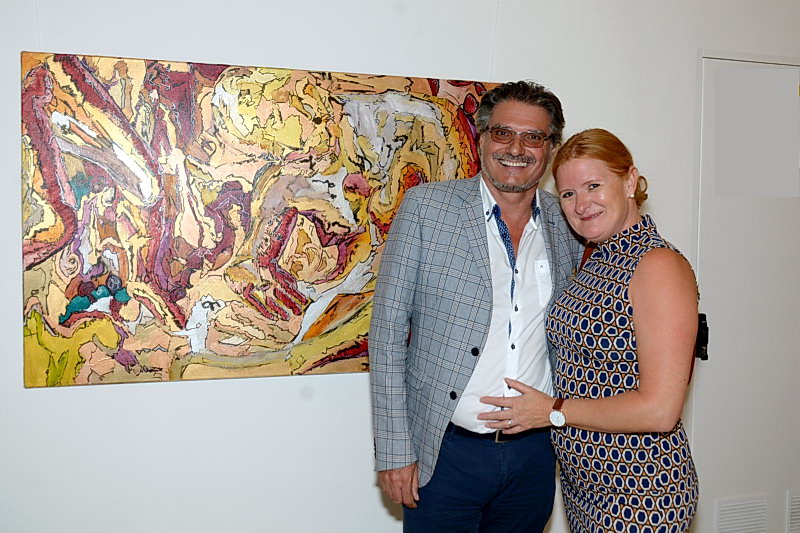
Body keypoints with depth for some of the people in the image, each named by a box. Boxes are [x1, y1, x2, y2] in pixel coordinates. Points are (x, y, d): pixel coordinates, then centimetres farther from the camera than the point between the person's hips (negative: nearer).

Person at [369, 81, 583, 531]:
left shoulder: (567, 224, 4)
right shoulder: (426, 206, -5)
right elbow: (388, 327, -6)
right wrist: (394, 451, -9)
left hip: (534, 455, 3)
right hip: (447, 452, -3)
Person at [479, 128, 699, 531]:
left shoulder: (660, 265, -19)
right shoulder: (596, 261, 8)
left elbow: (659, 410, -24)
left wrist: (553, 411, -15)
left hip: (640, 495, -8)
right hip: (582, 479, 8)